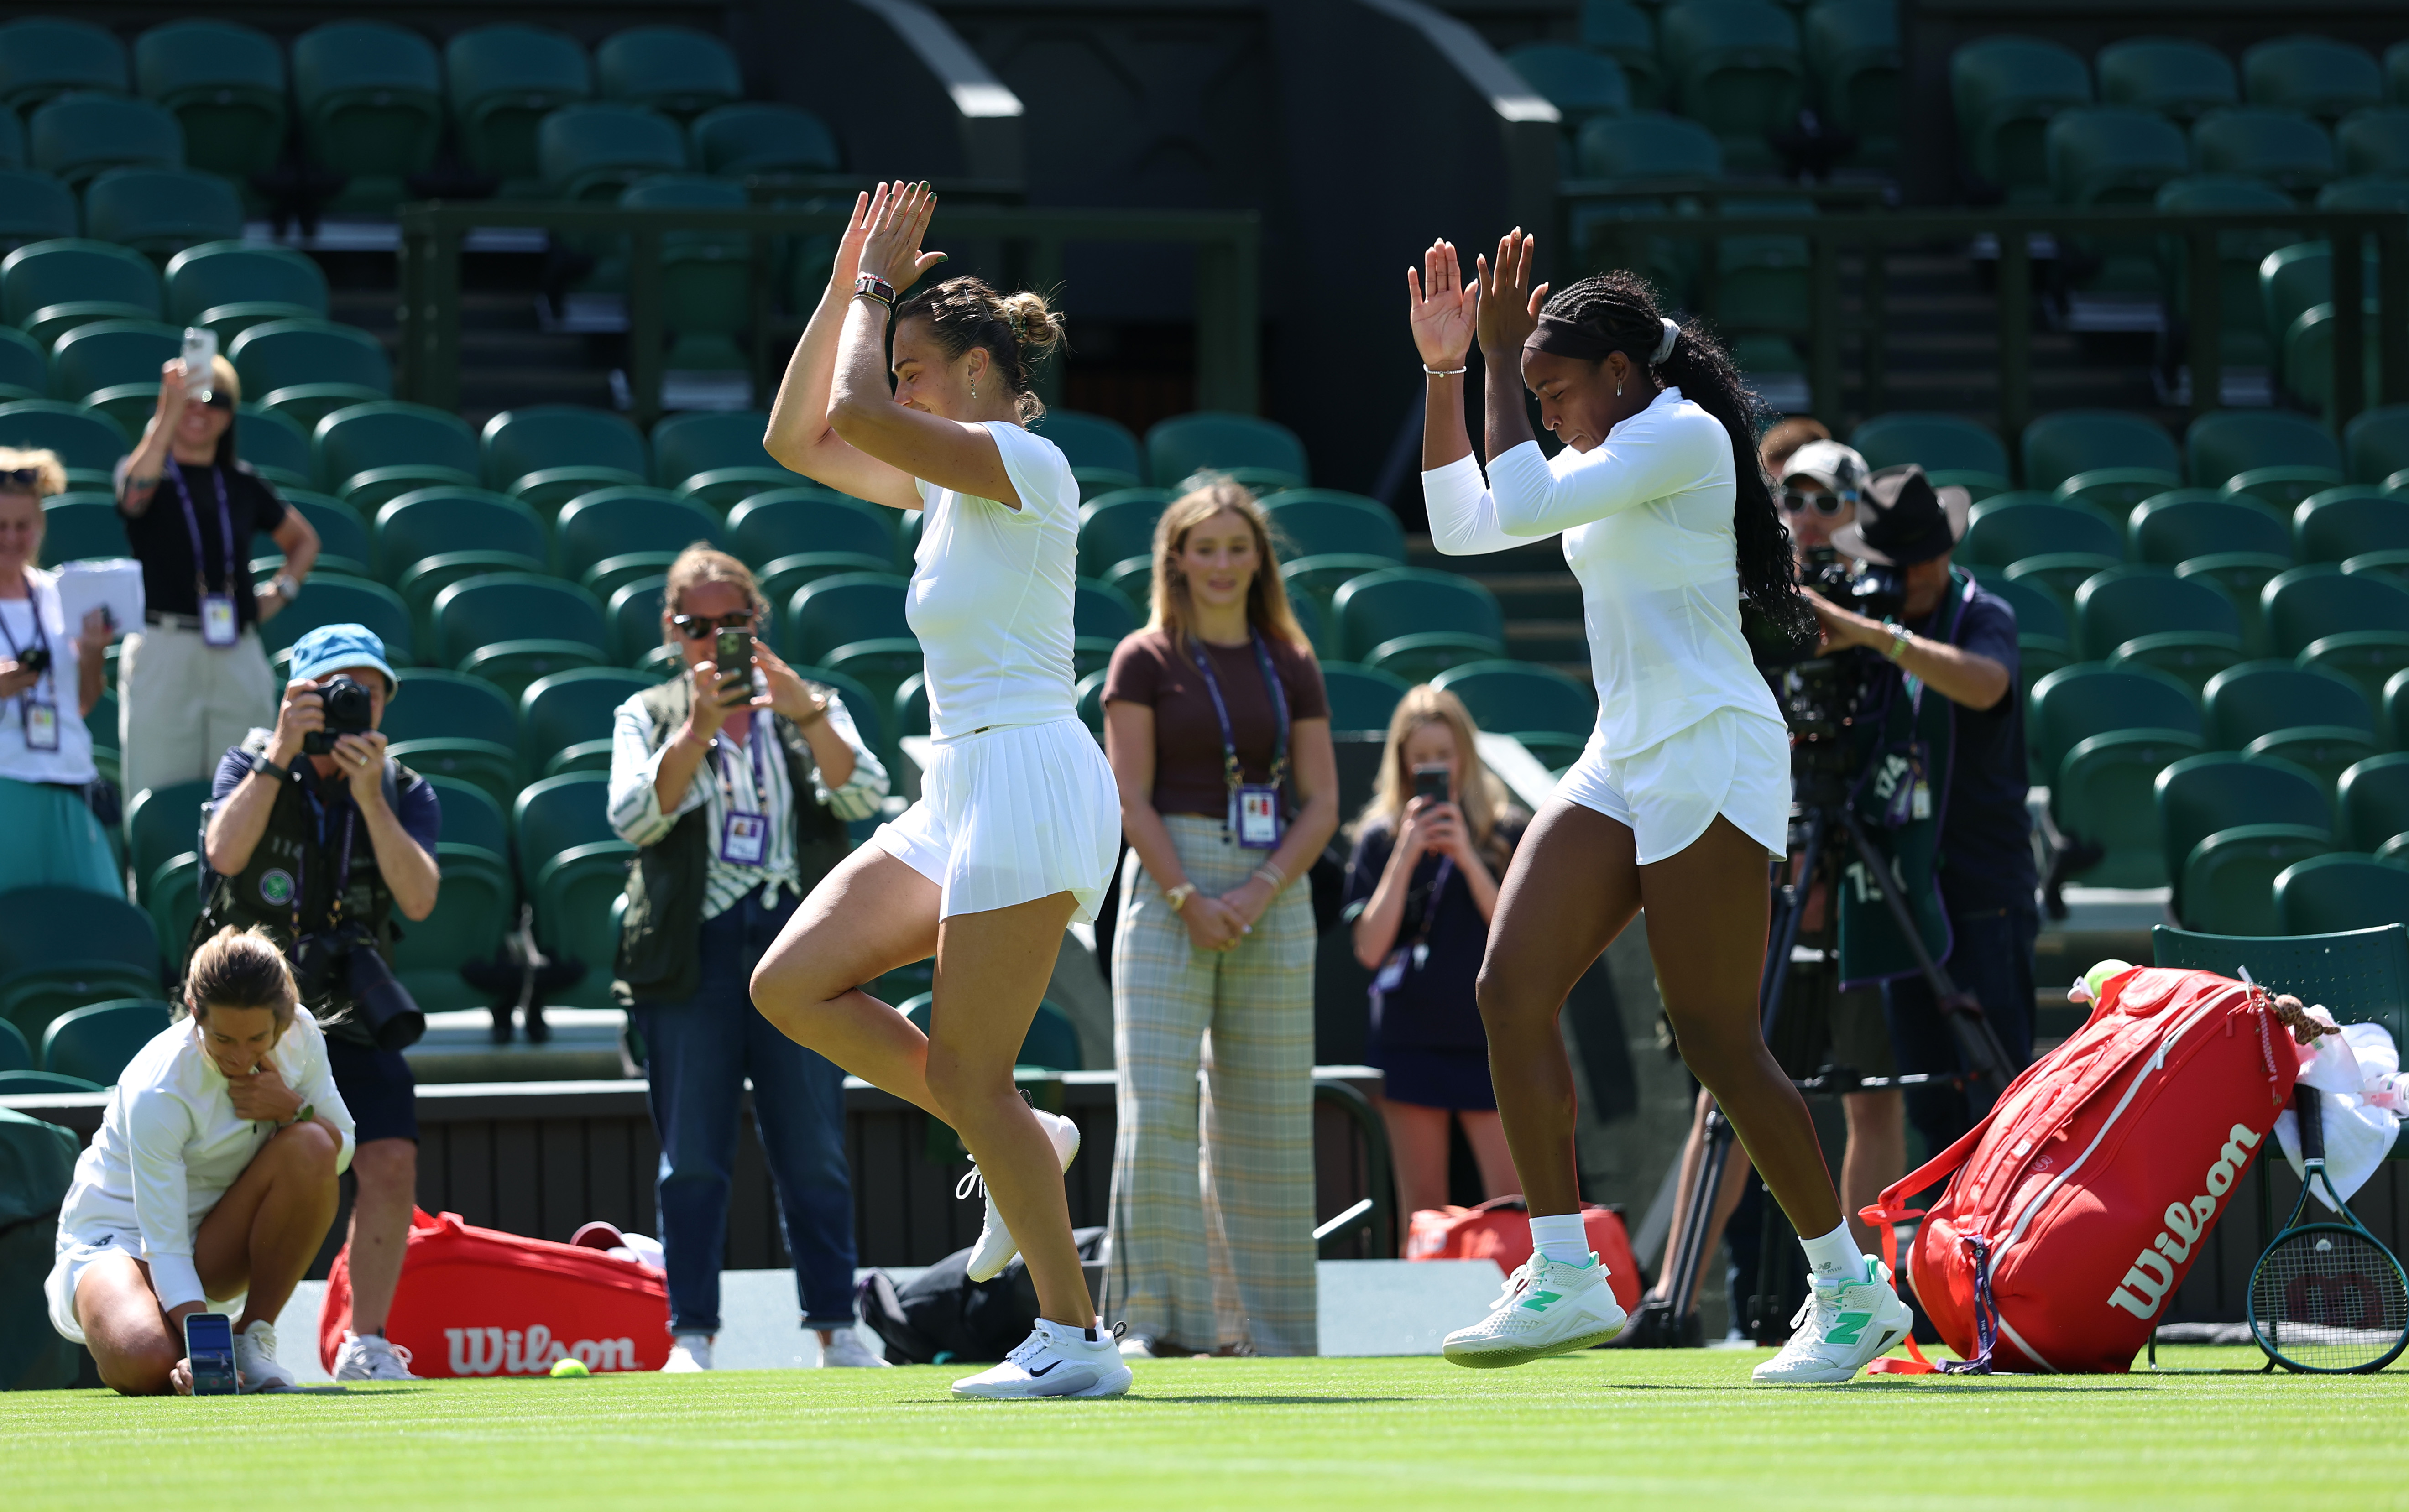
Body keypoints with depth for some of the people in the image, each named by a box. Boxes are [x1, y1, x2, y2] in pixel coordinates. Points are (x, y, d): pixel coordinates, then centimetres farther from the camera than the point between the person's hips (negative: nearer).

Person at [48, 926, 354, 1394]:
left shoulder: (300, 1035, -11)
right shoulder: (157, 1092, -29)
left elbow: (343, 1149, -2)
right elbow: (164, 1245, -29)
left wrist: (293, 1108, -24)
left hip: (215, 1249, 5)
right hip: (118, 1240, -5)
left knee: (310, 1146, -26)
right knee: (148, 1362, -39)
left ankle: (255, 1339, -13)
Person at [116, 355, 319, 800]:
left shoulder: (244, 484, 16)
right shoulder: (144, 472, 5)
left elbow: (304, 540, 31)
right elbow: (135, 490, -22)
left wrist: (281, 592, 12)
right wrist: (170, 411, -32)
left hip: (240, 658, 3)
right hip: (163, 651, -3)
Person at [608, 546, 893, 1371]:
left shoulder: (813, 710, 15)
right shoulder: (648, 717, 13)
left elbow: (862, 796, -2)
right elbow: (634, 816, -4)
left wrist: (808, 716, -17)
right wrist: (695, 733, -18)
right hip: (691, 954, -1)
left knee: (814, 1153, -2)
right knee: (692, 1159, -3)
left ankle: (835, 1328, 3)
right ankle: (691, 1334, -1)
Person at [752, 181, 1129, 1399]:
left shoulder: (1025, 462, -10)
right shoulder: (945, 480, 17)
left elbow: (856, 411, -20)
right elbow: (800, 440, 21)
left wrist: (876, 292, -5)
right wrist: (844, 285, 14)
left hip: (1028, 782, -10)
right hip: (958, 796, 10)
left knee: (966, 1070, -11)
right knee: (791, 985, 3)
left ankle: (1075, 1338, -7)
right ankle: (1021, 1146, 8)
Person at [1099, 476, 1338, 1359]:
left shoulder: (1291, 667, 11)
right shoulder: (1146, 661, 3)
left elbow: (1322, 802, 7)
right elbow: (1131, 799, -3)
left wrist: (1261, 891, -8)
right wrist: (1188, 900, -13)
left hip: (1273, 897, 3)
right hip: (1168, 888, -3)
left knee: (1269, 1118, 3)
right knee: (1158, 1109, -11)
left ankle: (1266, 1327, 7)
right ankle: (1162, 1321, -11)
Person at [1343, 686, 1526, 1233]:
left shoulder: (1506, 831, 5)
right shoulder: (1381, 836, 6)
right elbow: (1370, 948, -2)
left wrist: (1467, 858, -13)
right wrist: (1406, 855, -9)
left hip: (1488, 1037, -1)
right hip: (1411, 1038, 1)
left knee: (1511, 1199, -9)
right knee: (1423, 1206, 2)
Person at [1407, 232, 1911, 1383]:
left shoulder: (1682, 436, -11)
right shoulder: (1608, 457, 19)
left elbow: (1524, 505, -19)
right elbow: (1464, 523, 24)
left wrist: (1502, 356, -11)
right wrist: (1445, 372, 16)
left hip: (1709, 759, -9)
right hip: (1622, 764, 10)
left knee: (1717, 1041, -9)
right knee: (1511, 985, -6)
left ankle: (1852, 1288, 3)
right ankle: (1564, 1277, -8)